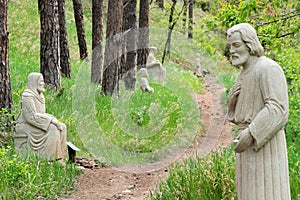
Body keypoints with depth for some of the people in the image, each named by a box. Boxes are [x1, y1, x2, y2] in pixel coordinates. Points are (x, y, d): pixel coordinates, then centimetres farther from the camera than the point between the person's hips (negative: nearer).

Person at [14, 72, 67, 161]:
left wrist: (53, 119, -3)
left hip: (37, 124, 9)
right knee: (52, 129, -25)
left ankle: (60, 157, -10)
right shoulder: (27, 96, -16)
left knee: (62, 127, -6)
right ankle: (52, 159, -21)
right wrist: (51, 120, -23)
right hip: (27, 127, -9)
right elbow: (31, 116, -23)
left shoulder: (39, 96, 13)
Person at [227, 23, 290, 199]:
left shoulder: (269, 69, -14)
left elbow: (277, 109, -23)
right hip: (250, 143, 10)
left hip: (265, 143, -10)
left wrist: (251, 133, -28)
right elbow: (235, 109, 19)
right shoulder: (246, 72, 16)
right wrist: (234, 96, -3)